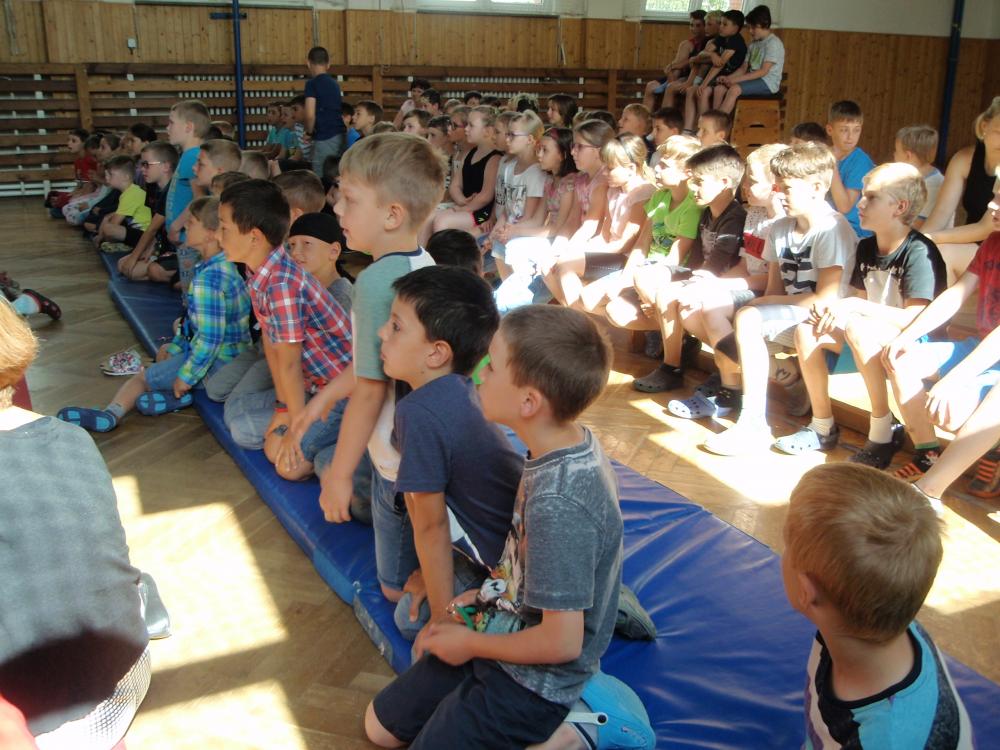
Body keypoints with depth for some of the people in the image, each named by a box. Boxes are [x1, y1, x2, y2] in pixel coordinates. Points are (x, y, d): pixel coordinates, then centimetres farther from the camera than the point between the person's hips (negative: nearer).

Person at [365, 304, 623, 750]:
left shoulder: (557, 505, -34)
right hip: (501, 629, 9)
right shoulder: (570, 445, -7)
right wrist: (489, 594, 4)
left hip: (531, 680, -9)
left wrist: (471, 644, -13)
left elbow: (561, 641, -27)